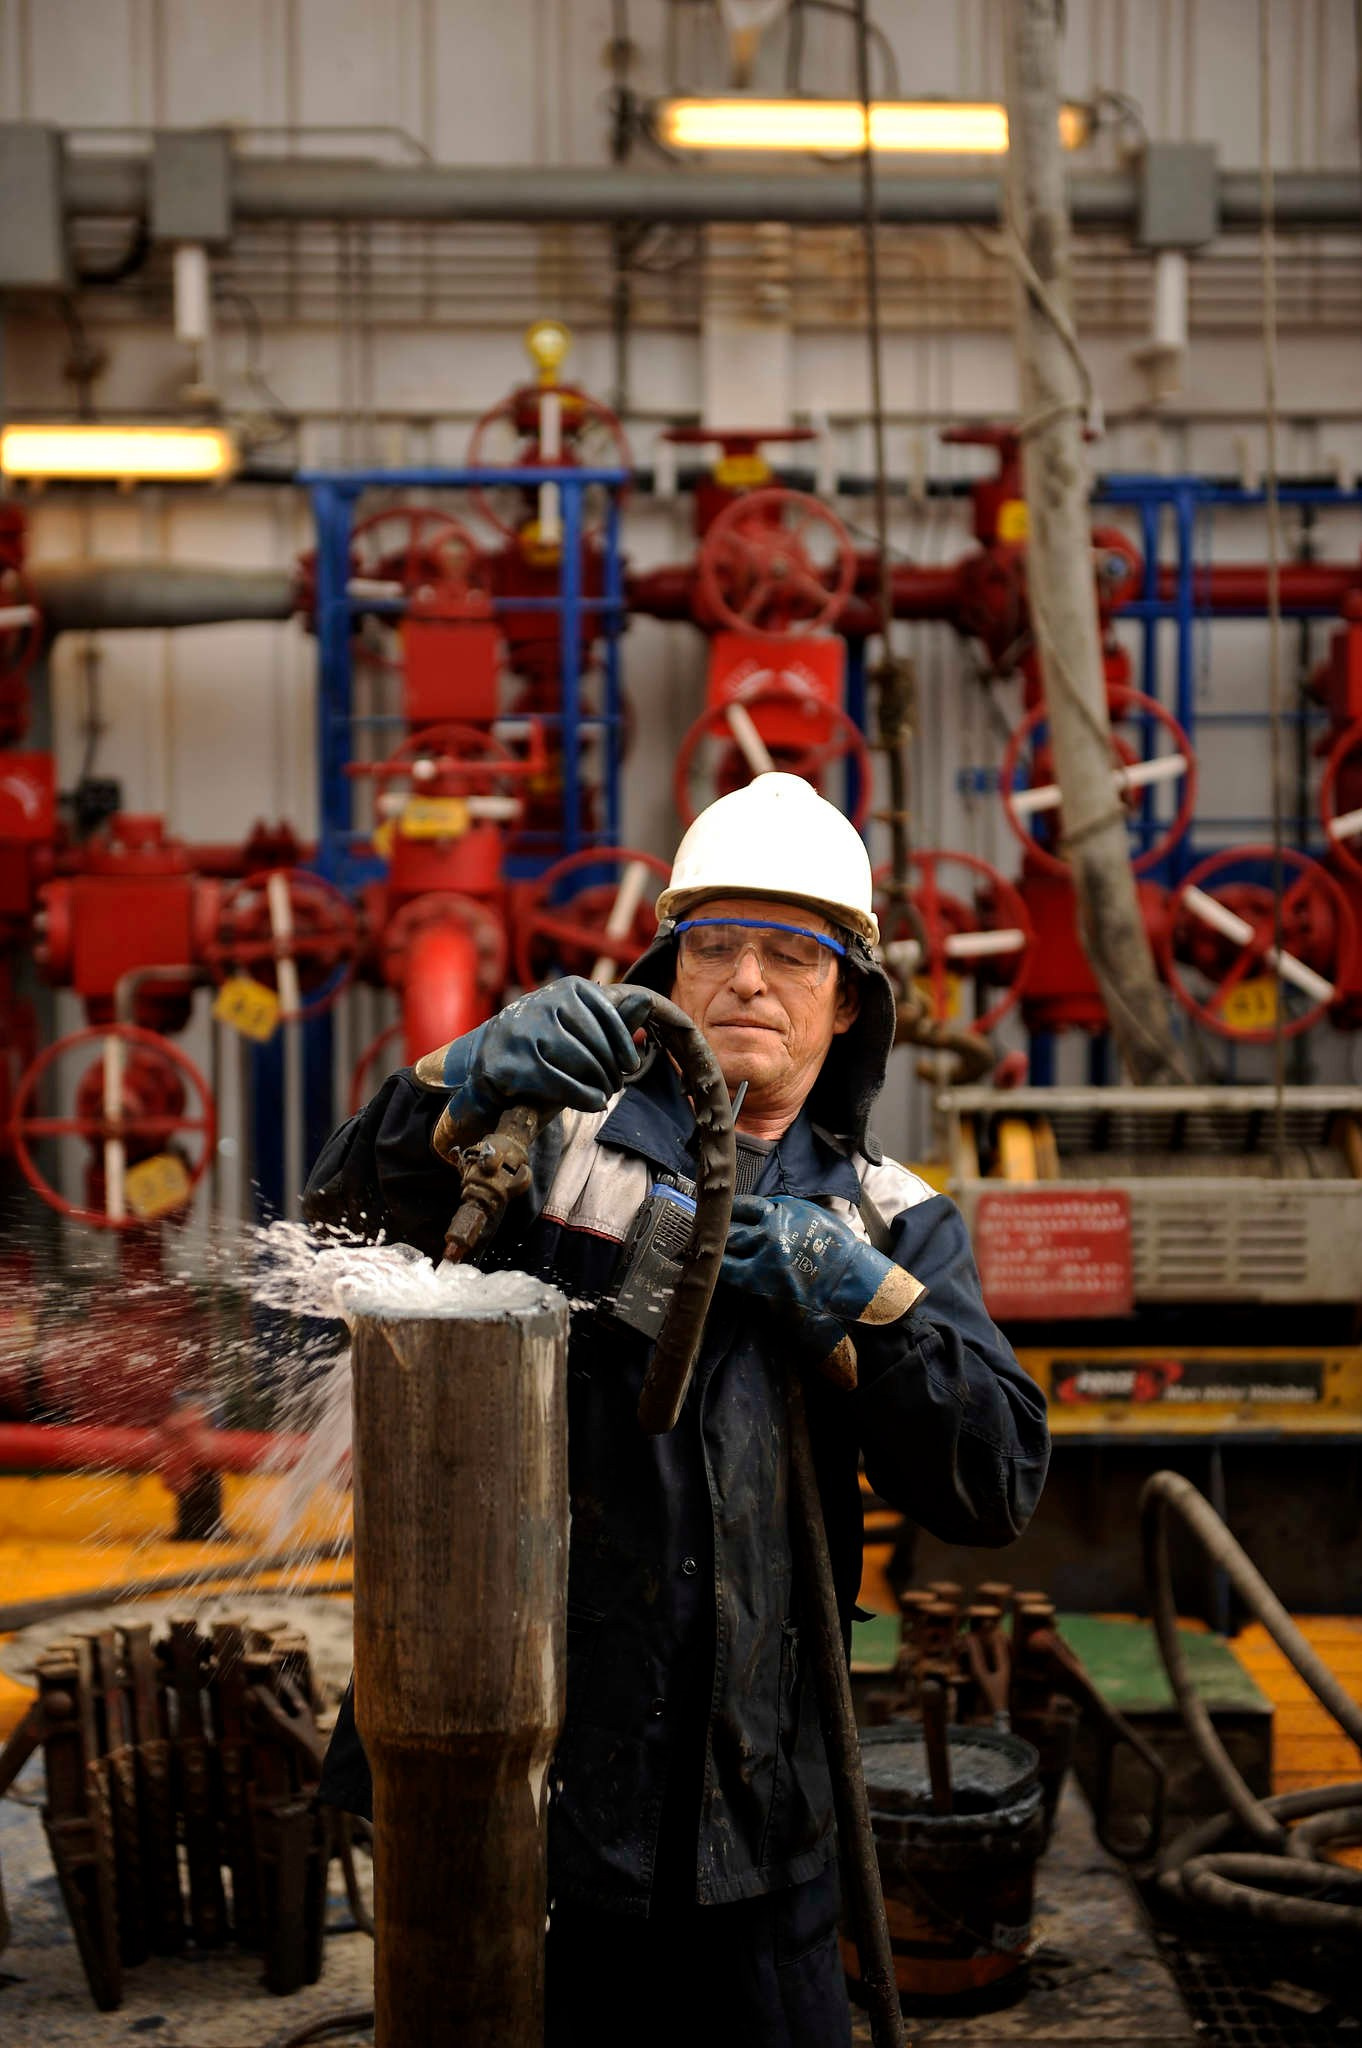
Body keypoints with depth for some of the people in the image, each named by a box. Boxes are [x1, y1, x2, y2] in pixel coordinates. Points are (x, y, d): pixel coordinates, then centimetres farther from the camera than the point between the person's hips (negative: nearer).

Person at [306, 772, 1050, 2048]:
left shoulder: (892, 1223, 10)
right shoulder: (562, 1140, 3)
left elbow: (997, 1488, 0)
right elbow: (347, 1230, -13)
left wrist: (868, 1296, -13)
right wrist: (464, 1079, -29)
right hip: (516, 1786, -2)